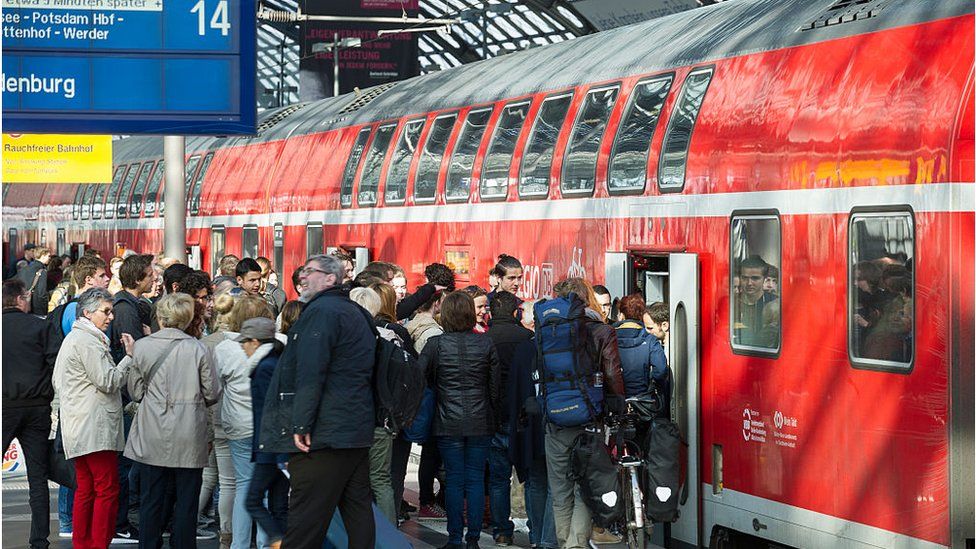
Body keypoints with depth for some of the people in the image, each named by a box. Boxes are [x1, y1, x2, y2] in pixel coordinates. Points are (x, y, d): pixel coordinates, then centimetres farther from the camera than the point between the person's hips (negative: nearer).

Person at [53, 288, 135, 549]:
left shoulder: (72, 339, 21)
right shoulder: (86, 341, -12)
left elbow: (58, 382, 26)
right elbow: (108, 381, -16)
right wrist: (129, 356, -9)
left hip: (79, 429, 11)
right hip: (95, 428, -11)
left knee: (85, 489, 11)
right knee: (107, 490, -9)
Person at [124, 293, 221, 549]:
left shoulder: (142, 346, -2)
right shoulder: (199, 350, -5)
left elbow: (135, 392, 6)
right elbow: (212, 394, 0)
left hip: (152, 438, 1)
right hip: (189, 440, -1)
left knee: (150, 501, 8)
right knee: (186, 502, 5)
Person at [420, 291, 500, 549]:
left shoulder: (436, 344, -7)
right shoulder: (485, 344, -1)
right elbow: (495, 385, 3)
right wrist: (494, 418, 13)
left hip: (449, 423, -1)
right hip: (481, 423, 1)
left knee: (454, 481, 4)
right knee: (476, 479, 6)